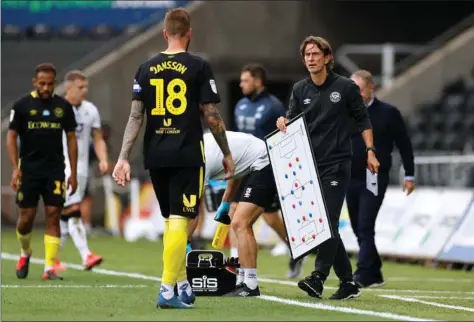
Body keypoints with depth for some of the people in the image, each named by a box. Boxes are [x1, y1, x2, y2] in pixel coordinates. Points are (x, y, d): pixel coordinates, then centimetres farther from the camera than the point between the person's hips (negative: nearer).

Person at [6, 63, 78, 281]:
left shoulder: (63, 106, 5)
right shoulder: (22, 105, -1)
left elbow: (71, 139, 10)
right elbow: (11, 136, 0)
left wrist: (73, 173, 6)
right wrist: (15, 168, -11)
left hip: (55, 170, 1)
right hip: (29, 170, -1)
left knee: (53, 216, -6)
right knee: (26, 217, 0)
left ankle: (50, 267, -6)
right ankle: (25, 254, 29)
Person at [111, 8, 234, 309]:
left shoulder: (147, 69, 6)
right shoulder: (199, 67, -4)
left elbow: (135, 116, 2)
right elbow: (211, 115, -3)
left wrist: (124, 158, 3)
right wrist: (227, 154, 7)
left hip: (155, 156, 4)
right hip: (188, 155, -4)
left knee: (172, 220, 16)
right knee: (179, 220, -5)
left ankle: (183, 285, 19)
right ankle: (168, 290, -12)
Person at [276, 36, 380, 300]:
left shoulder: (346, 87, -1)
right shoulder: (300, 90, 9)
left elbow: (363, 119, 7)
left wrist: (370, 151, 0)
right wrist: (283, 123, -13)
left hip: (337, 164, -5)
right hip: (310, 165, 5)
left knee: (328, 221, -15)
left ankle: (319, 277, -23)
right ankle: (348, 283, 11)